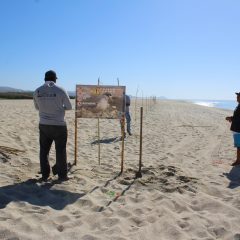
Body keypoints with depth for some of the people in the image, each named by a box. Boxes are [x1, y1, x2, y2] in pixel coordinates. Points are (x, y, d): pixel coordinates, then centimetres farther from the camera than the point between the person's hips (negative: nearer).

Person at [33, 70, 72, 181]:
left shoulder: (37, 91, 0)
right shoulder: (60, 90, -11)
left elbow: (37, 107, 14)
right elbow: (69, 107, -1)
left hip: (43, 125, 3)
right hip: (59, 125, -3)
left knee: (44, 150, 14)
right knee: (60, 150, 9)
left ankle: (45, 175, 20)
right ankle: (62, 175, 18)